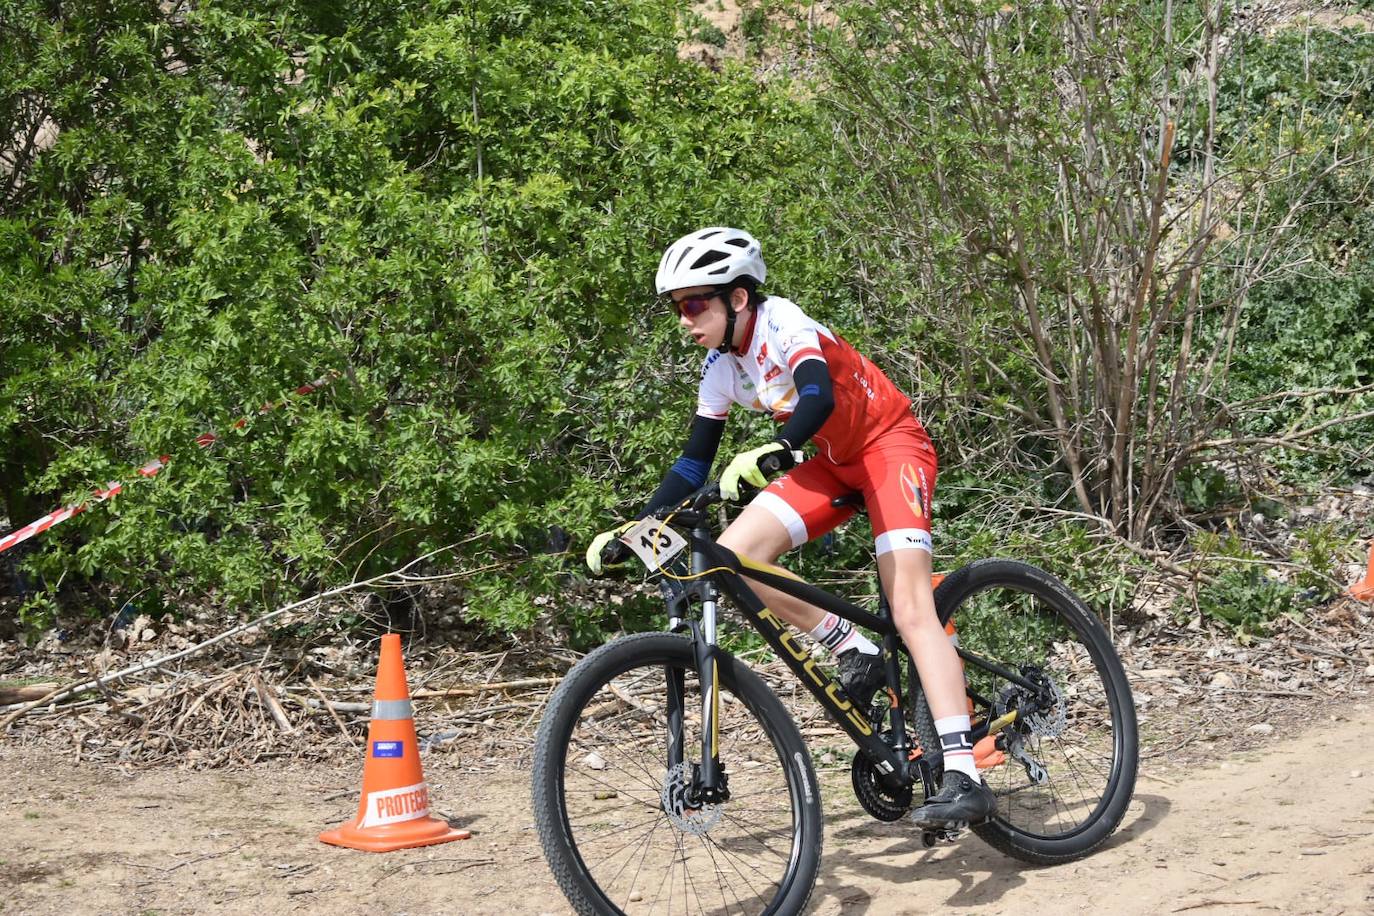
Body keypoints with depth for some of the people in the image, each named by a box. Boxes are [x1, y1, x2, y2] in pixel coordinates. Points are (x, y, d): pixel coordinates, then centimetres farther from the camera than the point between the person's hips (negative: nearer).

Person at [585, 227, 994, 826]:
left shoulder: (782, 324, -23)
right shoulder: (720, 366, -1)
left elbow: (819, 397, -41)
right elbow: (695, 462, 4)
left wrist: (772, 451, -59)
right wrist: (631, 531, -4)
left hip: (890, 444, -7)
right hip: (834, 463, 7)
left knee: (910, 610, -21)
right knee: (731, 556, -14)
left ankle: (963, 778, -25)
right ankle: (853, 651, -1)